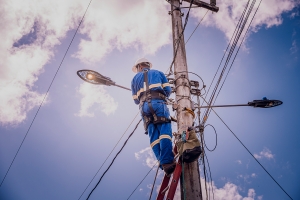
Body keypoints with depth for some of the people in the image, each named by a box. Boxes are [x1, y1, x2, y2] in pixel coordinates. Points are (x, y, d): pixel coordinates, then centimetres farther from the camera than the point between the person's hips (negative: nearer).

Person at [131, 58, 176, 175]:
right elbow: (168, 90, 13)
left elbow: (136, 100, 28)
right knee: (164, 131, -15)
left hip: (144, 106, 2)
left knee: (153, 136, -4)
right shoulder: (158, 73, 24)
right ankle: (167, 161, -33)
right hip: (158, 102, -2)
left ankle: (163, 164, -17)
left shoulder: (134, 79, 29)